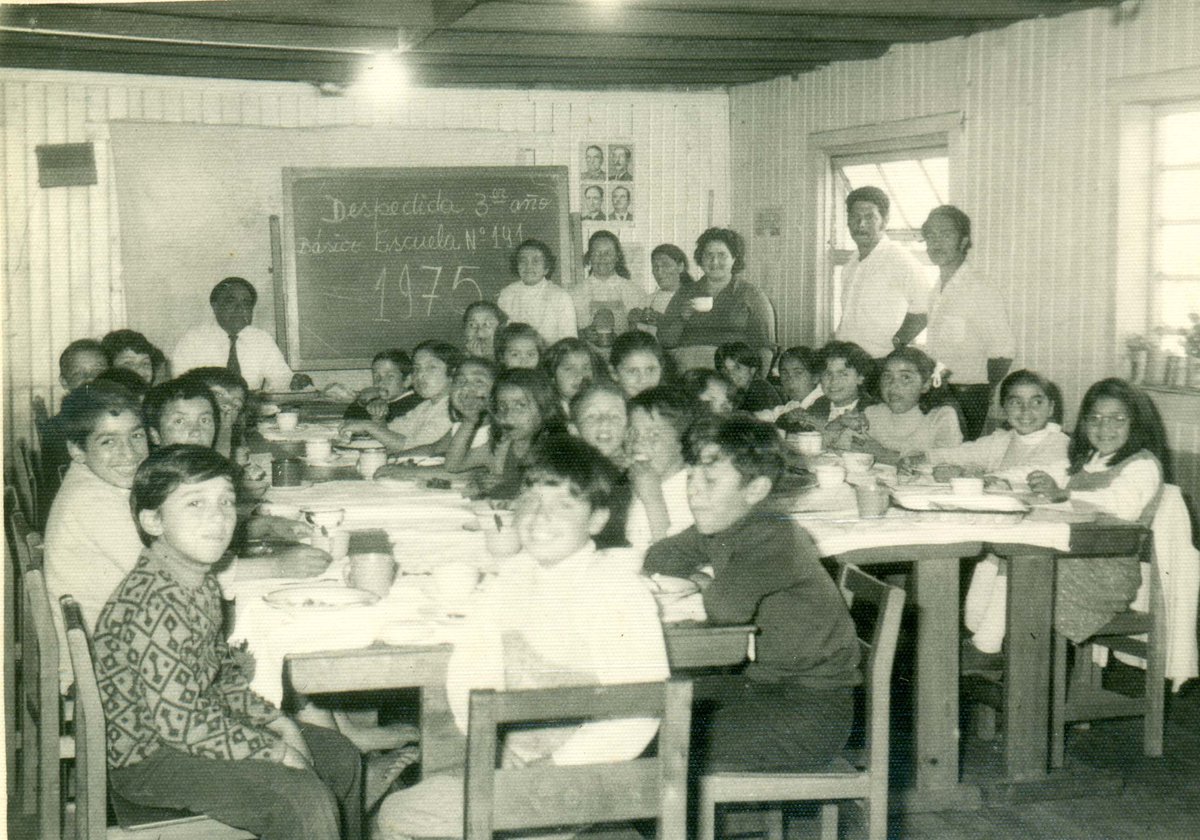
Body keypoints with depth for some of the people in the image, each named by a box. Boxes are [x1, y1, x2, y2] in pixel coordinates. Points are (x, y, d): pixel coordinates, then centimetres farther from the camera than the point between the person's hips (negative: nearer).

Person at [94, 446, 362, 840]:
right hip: (148, 759, -10)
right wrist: (275, 753, -20)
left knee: (340, 756, 14)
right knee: (305, 801, -23)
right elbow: (180, 721, -28)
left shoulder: (202, 582, 2)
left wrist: (276, 722, 3)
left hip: (193, 727, 10)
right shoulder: (155, 607, -29)